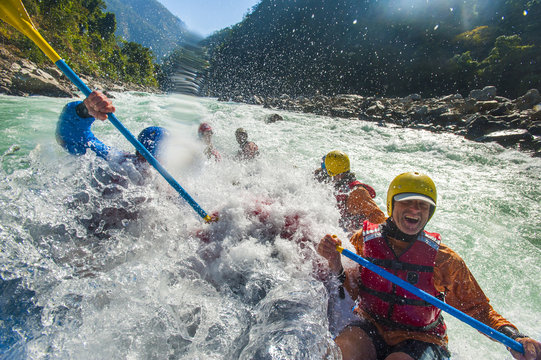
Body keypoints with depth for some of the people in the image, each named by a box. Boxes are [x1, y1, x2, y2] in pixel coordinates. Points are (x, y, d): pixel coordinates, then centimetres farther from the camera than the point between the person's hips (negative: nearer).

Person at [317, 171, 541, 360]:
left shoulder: (444, 259, -8)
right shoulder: (362, 240, -7)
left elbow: (478, 308, 2)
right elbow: (352, 293, -3)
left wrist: (513, 338, -17)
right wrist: (336, 268, -22)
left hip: (421, 338, 1)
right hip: (370, 327, 0)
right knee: (349, 341, -33)